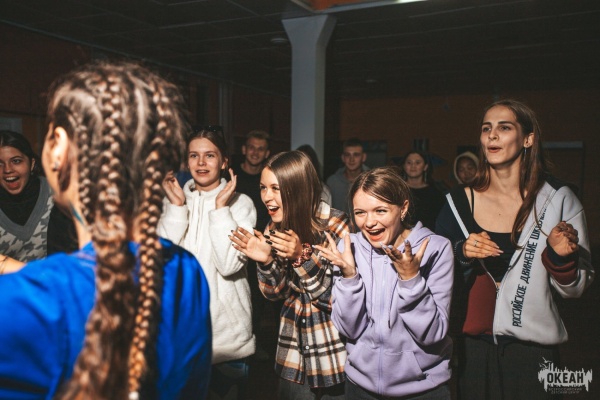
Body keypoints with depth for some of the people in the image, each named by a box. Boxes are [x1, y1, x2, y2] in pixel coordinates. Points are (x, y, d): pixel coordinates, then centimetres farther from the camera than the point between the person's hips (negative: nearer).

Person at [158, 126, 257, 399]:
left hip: (227, 326, -3)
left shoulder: (240, 203, -7)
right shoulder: (174, 200, 3)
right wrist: (177, 206, -14)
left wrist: (221, 207, -19)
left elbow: (229, 265, -20)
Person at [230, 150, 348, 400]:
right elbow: (275, 293, 0)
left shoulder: (334, 226, -19)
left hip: (334, 351, -4)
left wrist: (302, 256, -31)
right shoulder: (275, 228, -3)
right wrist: (265, 261, -19)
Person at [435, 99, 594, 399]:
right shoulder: (459, 202, -3)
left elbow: (574, 288, -1)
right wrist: (461, 254, -13)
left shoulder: (558, 201, -6)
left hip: (533, 350, -1)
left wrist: (561, 256, -19)